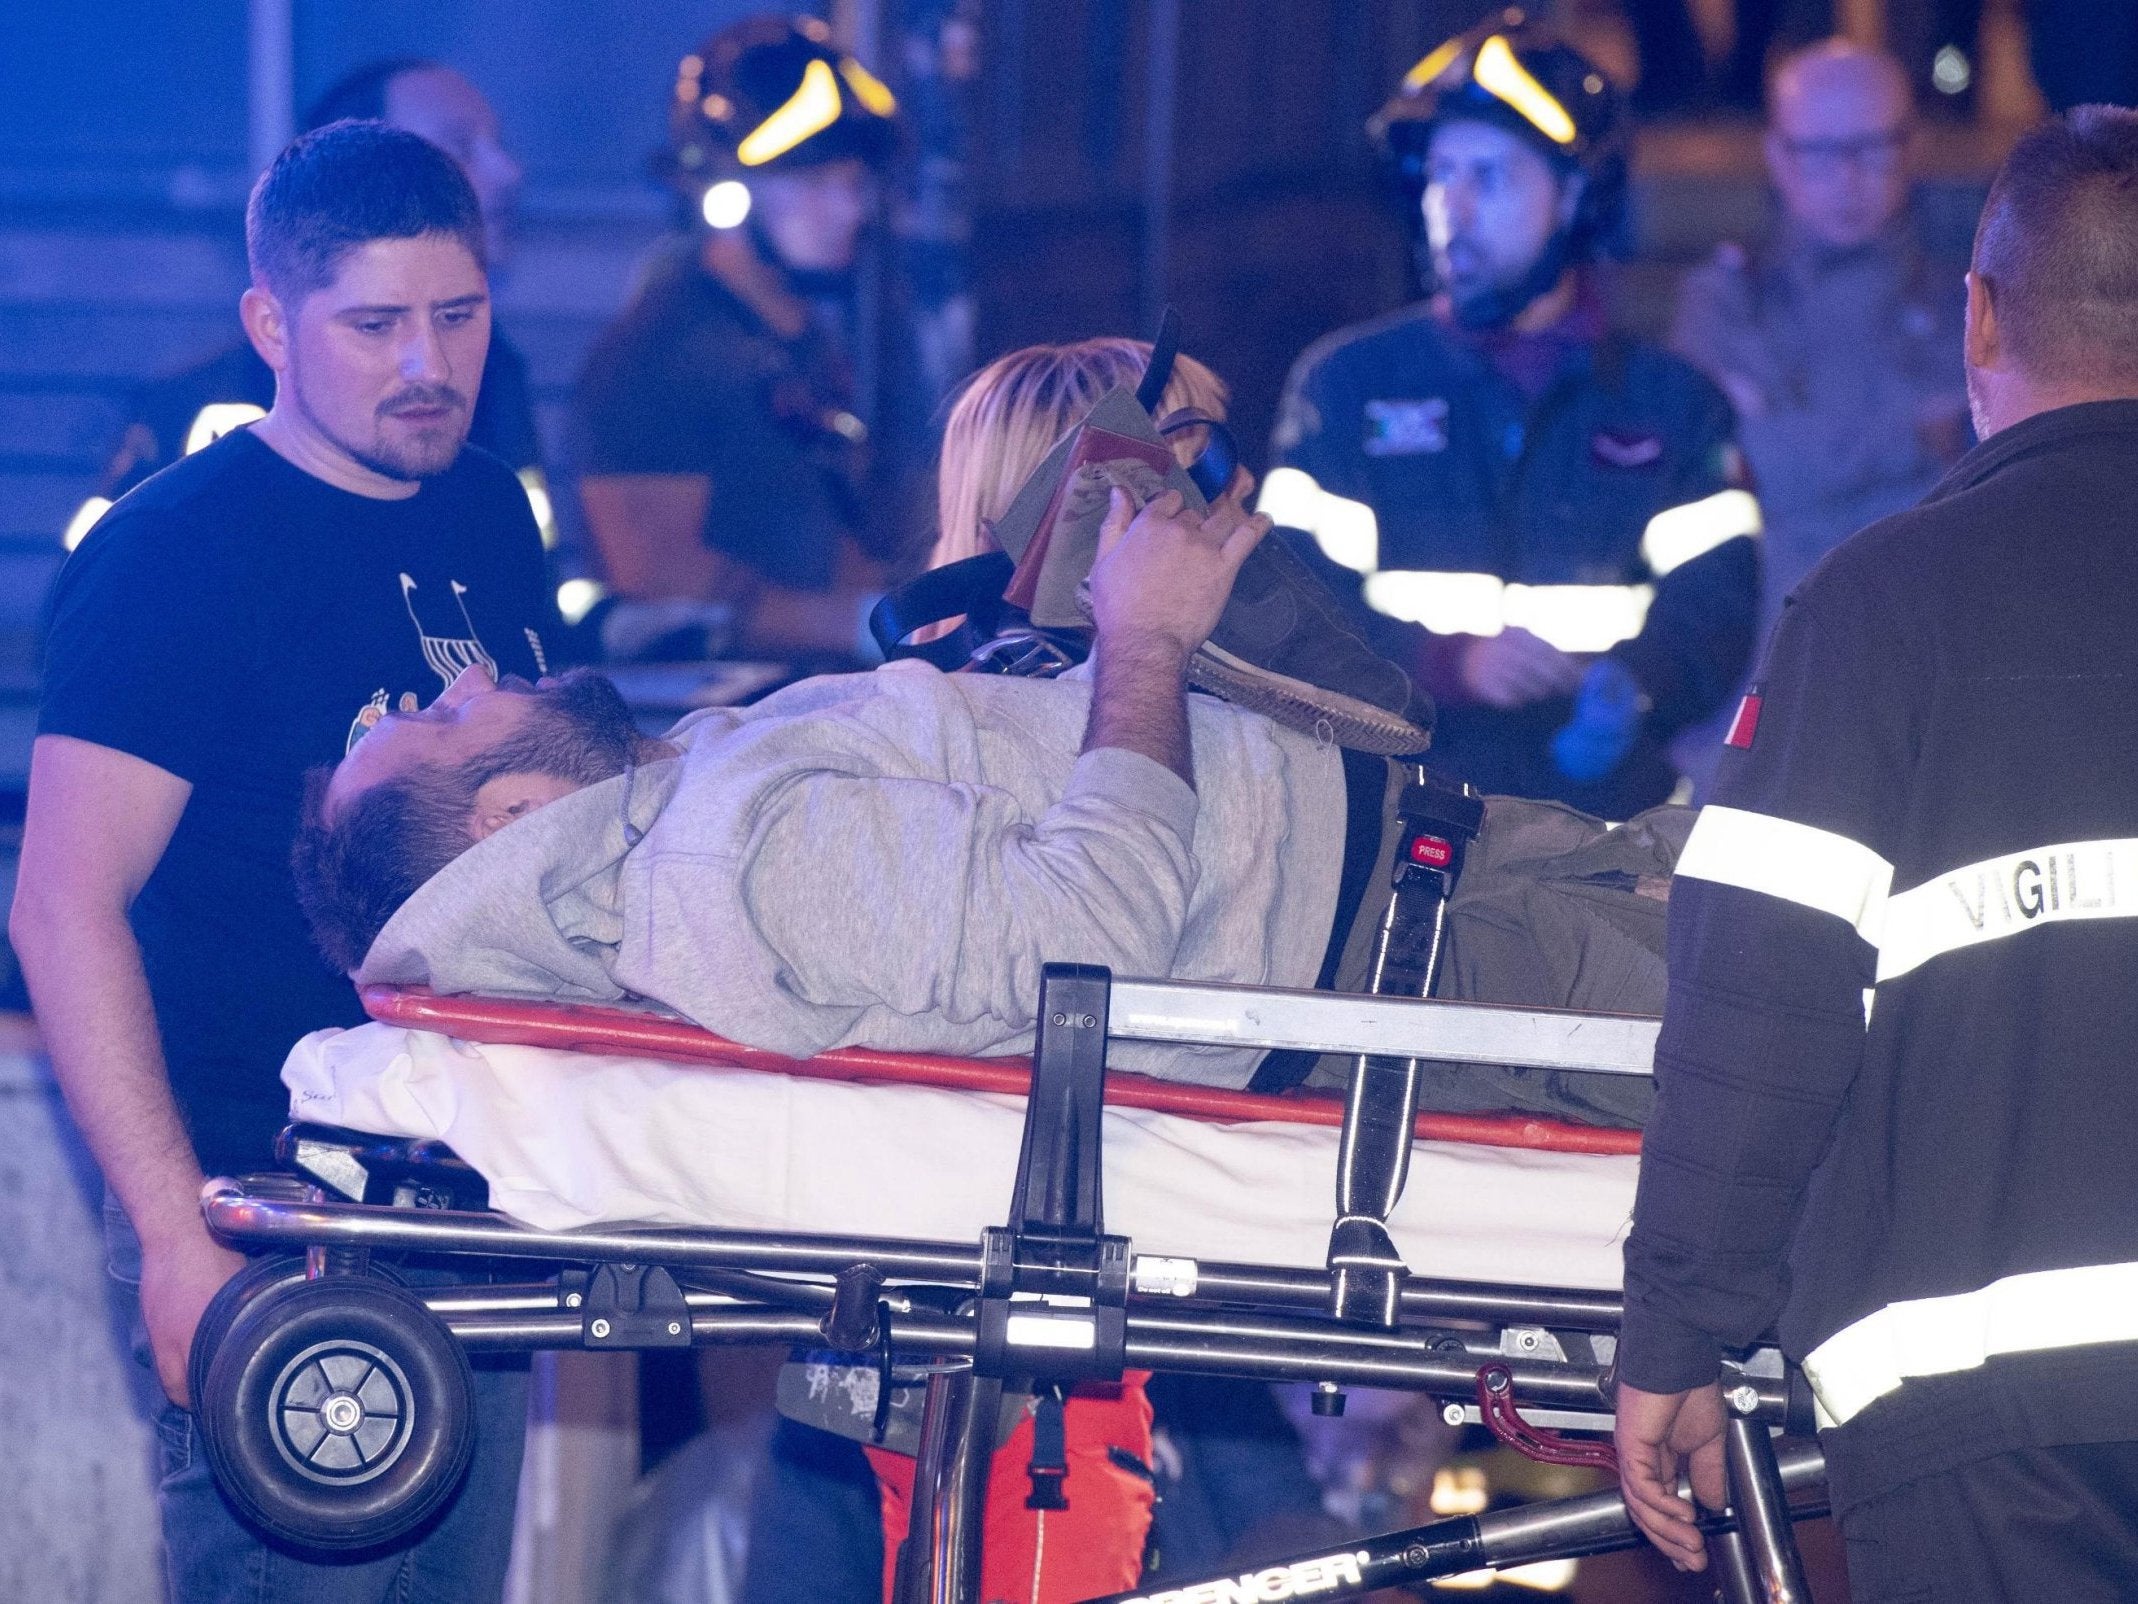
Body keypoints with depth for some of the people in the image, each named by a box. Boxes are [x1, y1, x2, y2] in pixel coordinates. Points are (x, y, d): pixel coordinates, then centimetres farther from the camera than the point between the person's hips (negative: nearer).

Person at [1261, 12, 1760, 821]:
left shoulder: (1674, 407, 14)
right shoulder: (1344, 382, 12)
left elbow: (1714, 612, 5)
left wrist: (1629, 686, -18)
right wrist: (1454, 663, -15)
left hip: (1611, 815, 1)